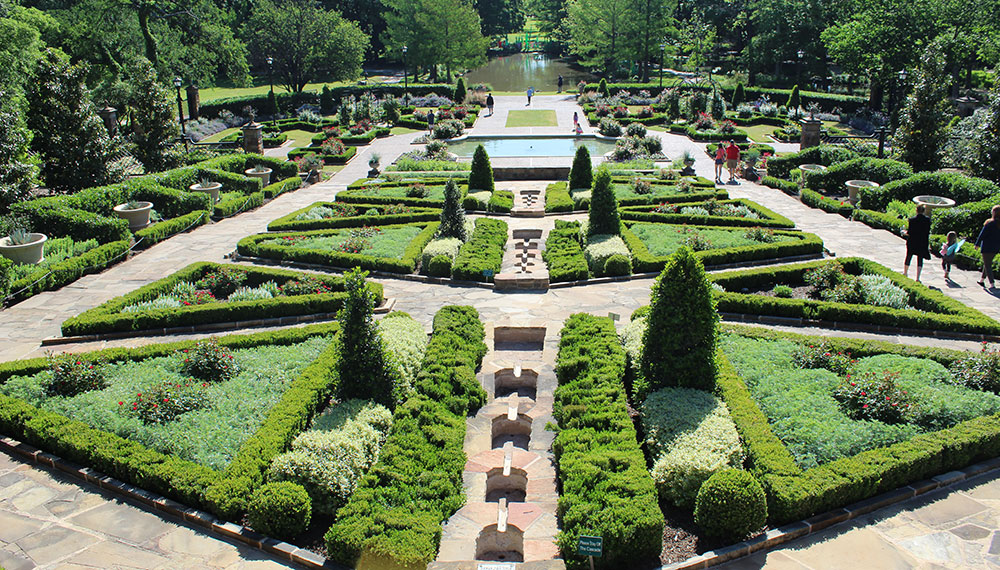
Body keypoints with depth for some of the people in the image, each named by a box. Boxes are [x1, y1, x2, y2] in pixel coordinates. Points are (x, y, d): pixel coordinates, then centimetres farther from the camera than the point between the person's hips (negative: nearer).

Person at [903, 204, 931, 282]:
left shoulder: (912, 220, -14)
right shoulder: (927, 220, -7)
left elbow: (909, 233, -13)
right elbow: (928, 233, -1)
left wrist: (904, 233, 9)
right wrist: (928, 245, 8)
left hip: (912, 243, -1)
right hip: (922, 243, 1)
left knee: (908, 257, 18)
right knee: (920, 260, 7)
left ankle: (905, 273, 35)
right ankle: (917, 278, 2)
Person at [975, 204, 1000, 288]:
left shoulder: (990, 223, -18)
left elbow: (982, 234, -11)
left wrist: (977, 244, 0)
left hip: (987, 247, -6)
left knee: (987, 265, 0)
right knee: (988, 263, 22)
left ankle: (992, 284, -8)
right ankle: (982, 280, 34)